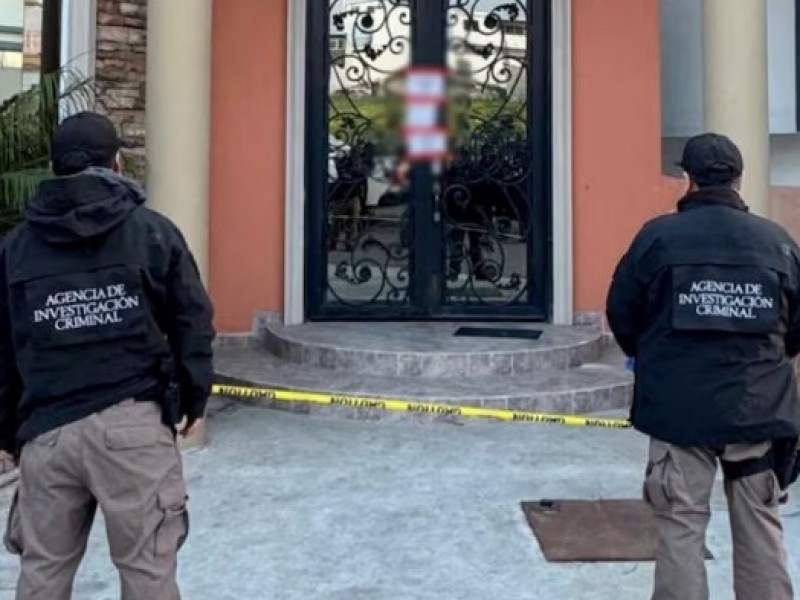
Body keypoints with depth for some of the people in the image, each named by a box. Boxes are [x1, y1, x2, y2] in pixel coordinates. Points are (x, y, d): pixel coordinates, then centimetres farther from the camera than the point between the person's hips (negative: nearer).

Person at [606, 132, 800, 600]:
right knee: (761, 526, 14)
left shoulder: (658, 236, -6)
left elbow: (621, 315, -1)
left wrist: (651, 360, 19)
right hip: (759, 407, 2)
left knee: (681, 525, 6)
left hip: (679, 406, -2)